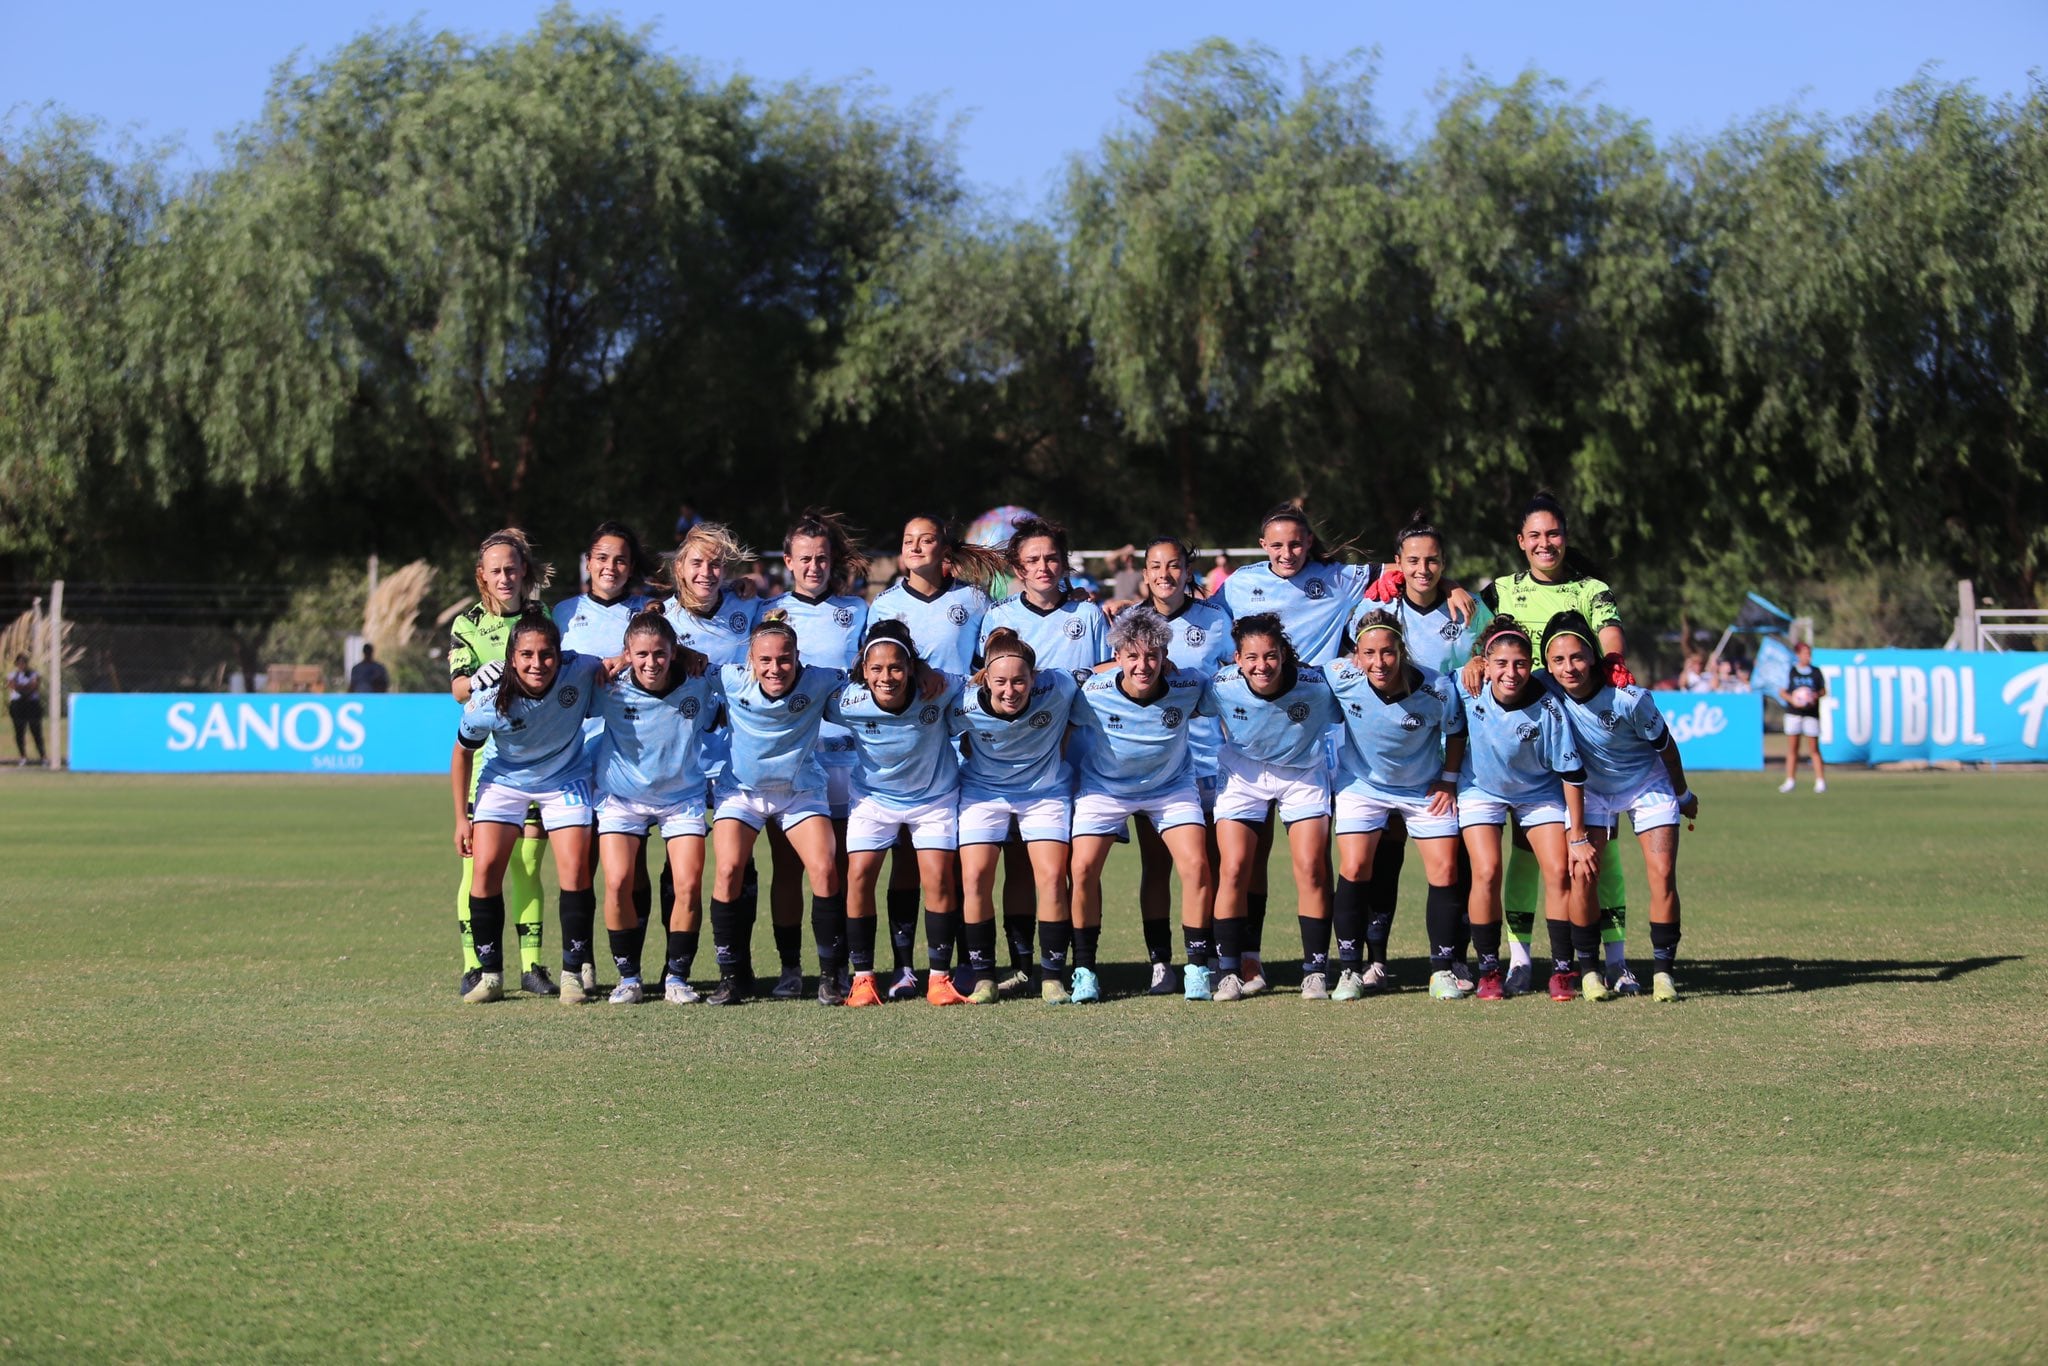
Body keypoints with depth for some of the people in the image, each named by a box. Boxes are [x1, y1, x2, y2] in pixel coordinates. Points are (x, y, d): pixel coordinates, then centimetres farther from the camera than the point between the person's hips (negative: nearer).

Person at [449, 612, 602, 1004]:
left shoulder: (579, 672, -27)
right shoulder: (488, 700, -27)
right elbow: (463, 752, -7)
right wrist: (461, 817, -4)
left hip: (565, 778, 0)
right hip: (504, 779, 0)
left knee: (575, 869, -12)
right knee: (485, 866, -12)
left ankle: (573, 972, 0)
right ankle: (490, 975, -1)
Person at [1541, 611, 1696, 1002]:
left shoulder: (1629, 699, -32)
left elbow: (1665, 746, -14)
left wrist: (1683, 795, 0)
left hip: (1647, 784, -2)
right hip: (1591, 788, 2)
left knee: (1663, 876, -13)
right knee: (1580, 874, -13)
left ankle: (1664, 970, -3)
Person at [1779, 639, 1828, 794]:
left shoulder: (1816, 672, 5)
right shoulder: (1790, 672, 3)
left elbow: (1823, 690, 12)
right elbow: (1782, 692, 3)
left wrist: (1817, 695, -9)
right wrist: (1792, 700, -15)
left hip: (1811, 713, 0)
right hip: (1793, 713, 0)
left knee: (1814, 749, -2)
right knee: (1792, 748, 2)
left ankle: (1820, 781, 1)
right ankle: (1790, 780, 9)